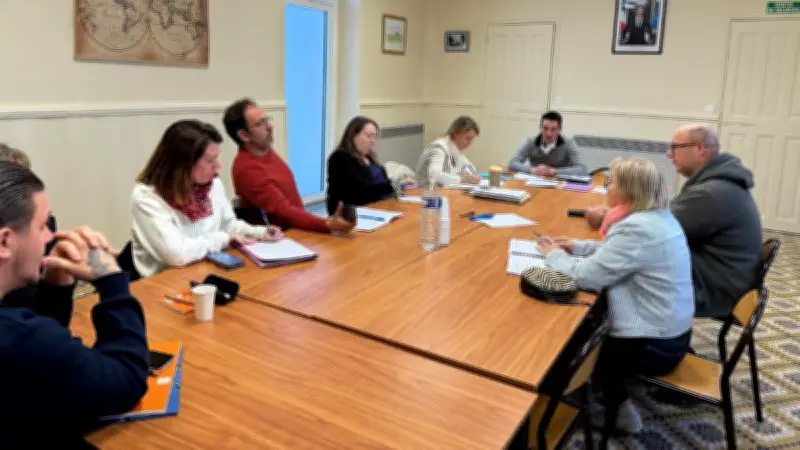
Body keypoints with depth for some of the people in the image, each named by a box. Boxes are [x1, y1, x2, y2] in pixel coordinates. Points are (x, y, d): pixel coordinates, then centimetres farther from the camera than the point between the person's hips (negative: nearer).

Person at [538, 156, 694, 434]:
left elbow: (585, 276, -26)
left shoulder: (638, 229, -27)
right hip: (672, 334, 9)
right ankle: (618, 403, 31)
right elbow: (613, 252, 17)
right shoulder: (659, 217, 3)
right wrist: (577, 247, 8)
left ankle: (621, 408, 27)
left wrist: (554, 255, -8)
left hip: (653, 346, -9)